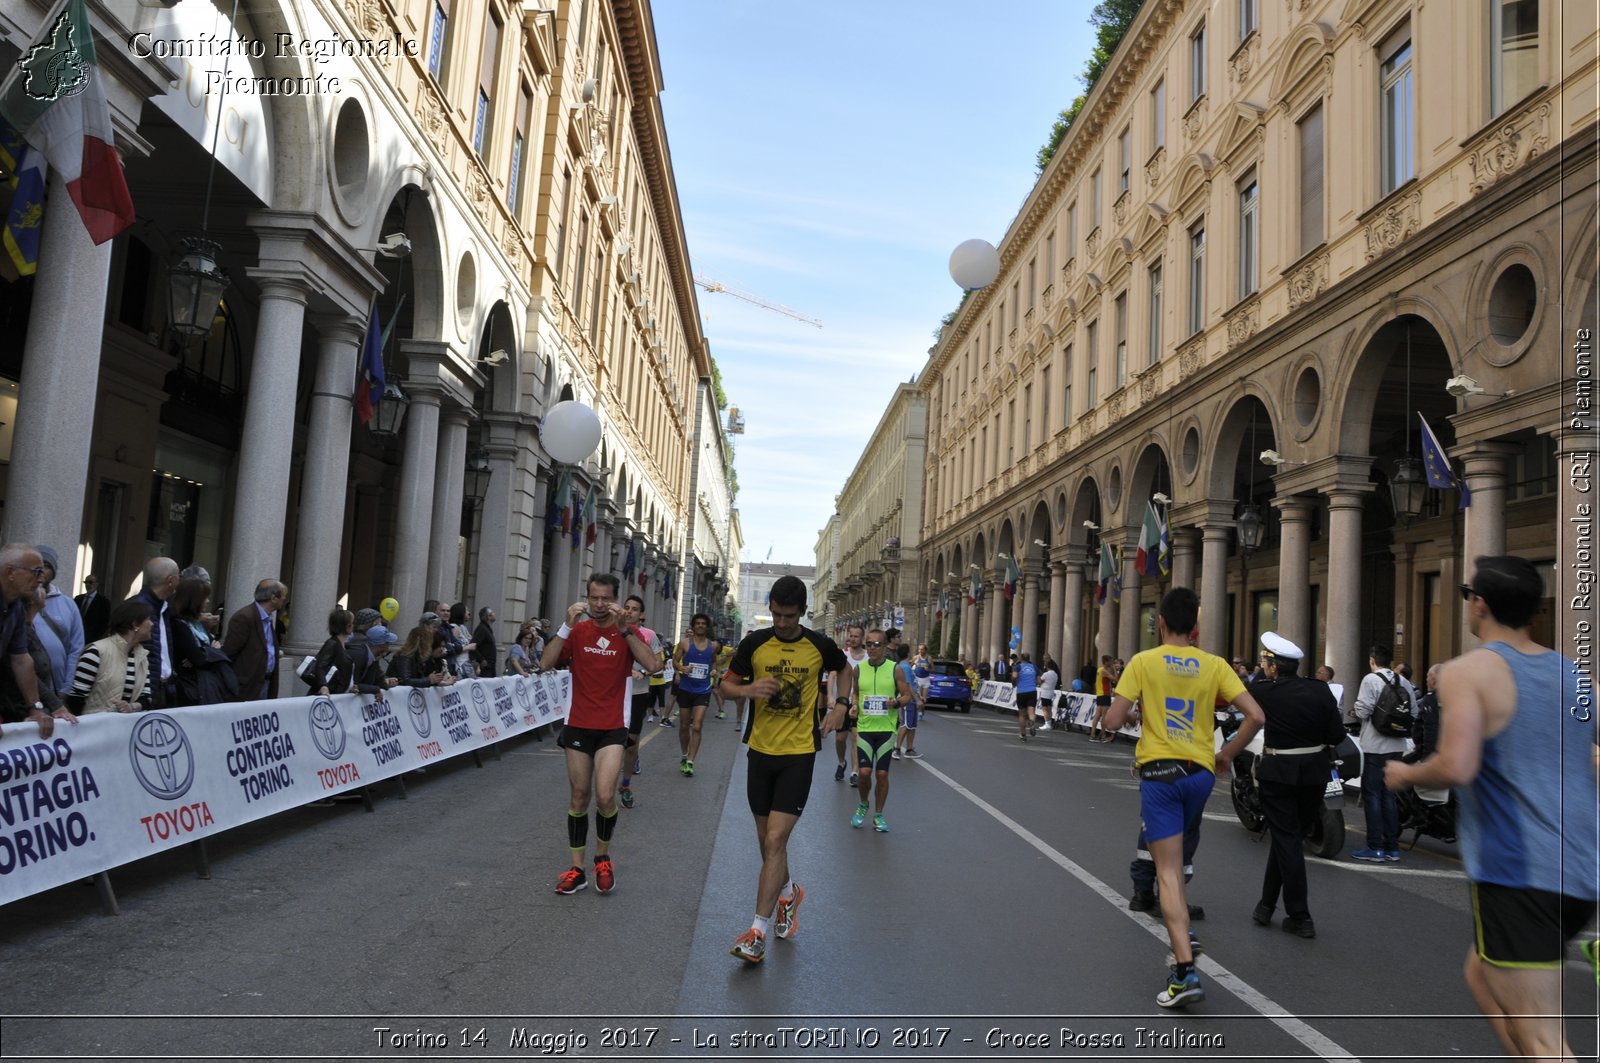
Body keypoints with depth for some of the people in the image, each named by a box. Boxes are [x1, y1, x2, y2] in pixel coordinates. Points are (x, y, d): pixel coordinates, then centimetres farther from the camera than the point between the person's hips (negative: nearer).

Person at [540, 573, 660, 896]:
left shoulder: (627, 631, -1)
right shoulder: (577, 630, 2)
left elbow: (652, 665, -17)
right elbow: (546, 663, -10)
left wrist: (624, 628, -21)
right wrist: (567, 625, -18)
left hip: (612, 728, -2)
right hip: (578, 725, 2)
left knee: (605, 796, -14)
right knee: (579, 796, 8)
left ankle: (603, 857, 12)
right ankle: (576, 869, 20)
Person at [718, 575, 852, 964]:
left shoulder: (819, 645, -3)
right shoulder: (754, 643, -3)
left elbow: (845, 669, 18)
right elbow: (727, 684, 4)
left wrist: (841, 705, 2)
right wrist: (749, 689, -17)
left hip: (799, 754, -3)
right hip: (761, 752, 3)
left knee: (775, 840, -11)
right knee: (767, 839, 13)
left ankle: (758, 932, -6)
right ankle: (788, 891, 42)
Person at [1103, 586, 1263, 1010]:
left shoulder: (1144, 662, -6)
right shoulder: (1214, 665, 2)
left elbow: (1113, 721, -10)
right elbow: (1255, 716, -5)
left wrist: (1129, 708, 13)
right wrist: (1228, 754, 9)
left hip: (1159, 771, -4)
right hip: (1200, 772, 4)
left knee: (1169, 872, -4)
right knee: (1176, 858, 27)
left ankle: (1186, 972, -11)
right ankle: (1182, 935, 30)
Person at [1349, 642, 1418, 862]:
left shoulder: (1370, 679, -12)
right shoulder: (1403, 683, 5)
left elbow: (1362, 711, -17)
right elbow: (1413, 714, 4)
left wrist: (1357, 706, 4)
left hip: (1374, 745, -6)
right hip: (1396, 745, 6)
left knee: (1371, 794, 0)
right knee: (1388, 794, 14)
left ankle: (1375, 847, 1)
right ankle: (1392, 847, 16)